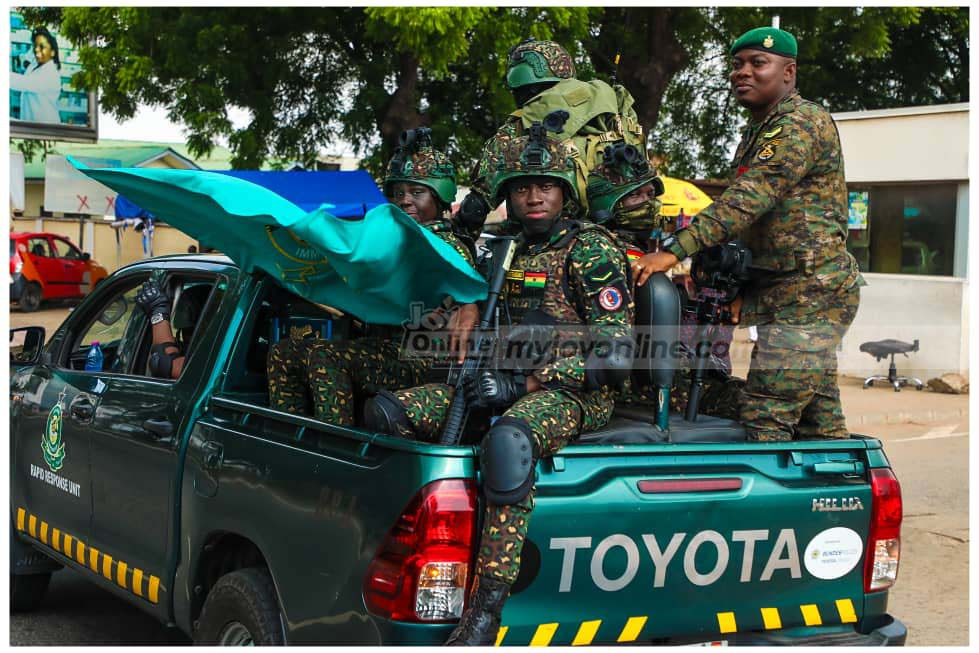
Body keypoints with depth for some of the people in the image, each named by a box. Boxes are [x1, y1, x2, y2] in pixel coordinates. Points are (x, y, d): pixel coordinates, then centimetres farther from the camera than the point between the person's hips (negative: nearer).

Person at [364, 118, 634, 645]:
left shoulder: (591, 250, -6)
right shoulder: (510, 248, 15)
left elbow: (617, 355, -13)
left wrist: (524, 384, -18)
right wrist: (470, 303, 10)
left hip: (573, 394, -8)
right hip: (513, 385, 8)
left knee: (508, 440, -43)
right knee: (386, 411, -7)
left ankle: (485, 612, -45)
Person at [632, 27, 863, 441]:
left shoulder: (802, 122, -12)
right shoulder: (757, 133, 21)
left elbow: (750, 199, -24)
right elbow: (749, 218, 23)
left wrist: (676, 249, -31)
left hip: (808, 293, -10)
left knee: (765, 422, -16)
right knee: (819, 423, 11)